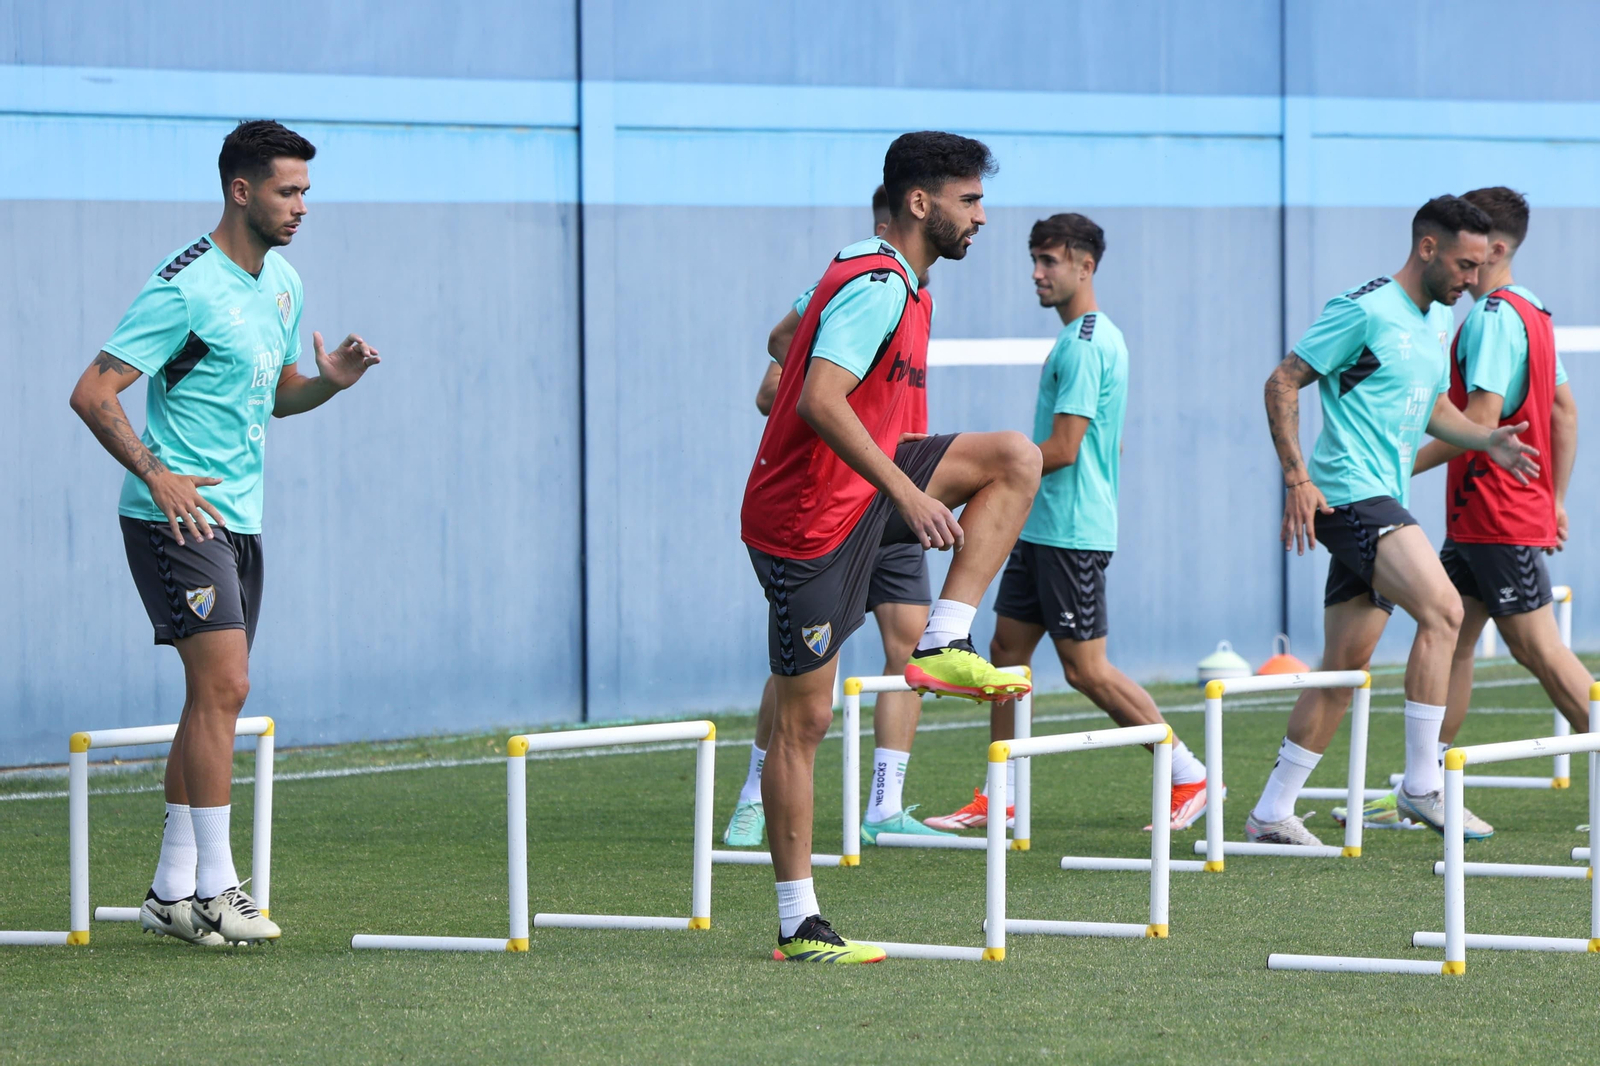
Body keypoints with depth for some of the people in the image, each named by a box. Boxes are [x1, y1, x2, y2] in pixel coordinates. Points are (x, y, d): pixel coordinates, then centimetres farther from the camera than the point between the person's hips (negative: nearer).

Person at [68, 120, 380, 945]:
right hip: (177, 518, -9)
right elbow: (92, 393, -16)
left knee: (216, 698, 8)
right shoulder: (186, 287, -15)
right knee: (222, 687, -15)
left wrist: (329, 379, 3)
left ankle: (172, 891, 14)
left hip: (238, 518, 9)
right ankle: (214, 891, -13)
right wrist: (156, 475, -23)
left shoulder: (282, 284, 12)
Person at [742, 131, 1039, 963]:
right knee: (803, 719, -3)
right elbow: (821, 401, -32)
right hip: (810, 520, -9)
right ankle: (798, 926, 3)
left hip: (856, 488, 9)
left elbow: (787, 336, 26)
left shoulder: (865, 275, 10)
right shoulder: (878, 290, -21)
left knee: (1015, 459, 1)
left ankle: (944, 645, -3)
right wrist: (908, 494, -35)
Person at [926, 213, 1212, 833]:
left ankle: (1189, 776, 2)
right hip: (1042, 526, 10)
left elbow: (1062, 449, -21)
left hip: (1071, 532, -10)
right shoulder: (1092, 338, 15)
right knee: (1008, 648, 9)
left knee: (1085, 668, -6)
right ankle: (999, 798, 12)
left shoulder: (1084, 345, -17)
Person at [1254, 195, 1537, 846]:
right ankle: (1421, 785, -18)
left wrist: (1486, 441, 11)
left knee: (1345, 668, 9)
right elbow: (1282, 383, -10)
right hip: (1348, 495, -9)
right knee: (1442, 610, -22)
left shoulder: (1438, 321, 16)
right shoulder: (1365, 311, -11)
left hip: (1384, 502, 9)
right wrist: (1297, 478, -17)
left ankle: (1271, 813, 15)